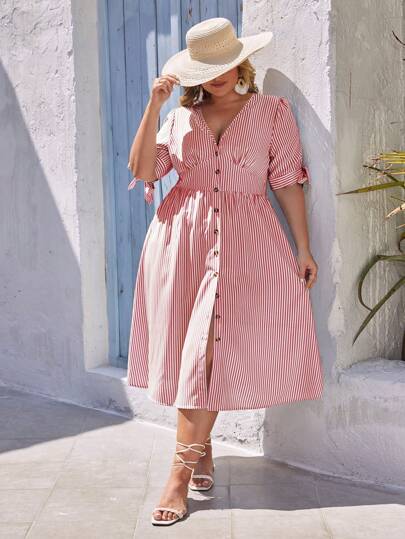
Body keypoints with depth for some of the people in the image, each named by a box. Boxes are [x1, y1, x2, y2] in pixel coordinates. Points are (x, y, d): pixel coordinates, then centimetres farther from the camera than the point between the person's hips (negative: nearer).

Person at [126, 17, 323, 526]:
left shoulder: (273, 111, 5)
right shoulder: (180, 117, 11)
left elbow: (288, 181, 3)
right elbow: (142, 171, 2)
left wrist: (303, 248, -1)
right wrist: (153, 106, -4)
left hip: (243, 240, -3)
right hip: (181, 236, 3)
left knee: (208, 349, -8)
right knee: (187, 349, 5)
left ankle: (182, 468, -4)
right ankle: (200, 446, 23)